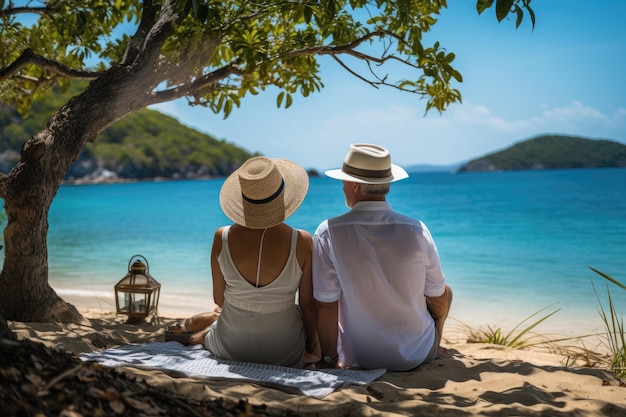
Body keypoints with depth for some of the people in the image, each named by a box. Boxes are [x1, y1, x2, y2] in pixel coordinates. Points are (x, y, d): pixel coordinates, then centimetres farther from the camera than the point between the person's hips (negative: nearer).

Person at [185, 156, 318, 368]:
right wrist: (312, 339, 9)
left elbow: (219, 298, -3)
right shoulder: (302, 242, -21)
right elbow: (308, 304, -10)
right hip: (284, 355, -3)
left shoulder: (222, 238, -16)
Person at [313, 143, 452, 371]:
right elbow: (439, 302, -6)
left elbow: (326, 306, -15)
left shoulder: (329, 233, -19)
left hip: (358, 359, 0)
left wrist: (329, 360, -1)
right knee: (446, 291, 28)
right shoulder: (416, 230, -16)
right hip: (418, 355, 0)